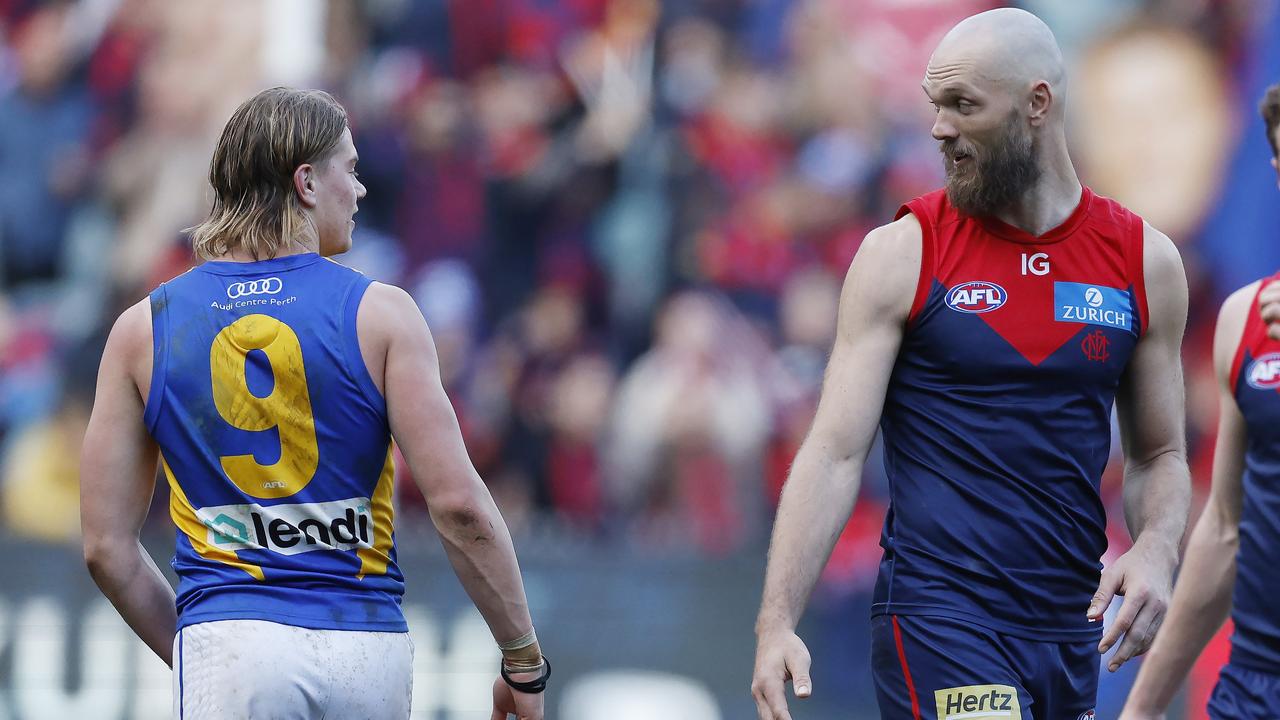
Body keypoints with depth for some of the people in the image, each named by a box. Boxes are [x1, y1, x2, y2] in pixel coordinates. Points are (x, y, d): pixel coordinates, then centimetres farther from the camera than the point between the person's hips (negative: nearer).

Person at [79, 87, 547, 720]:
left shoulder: (144, 330, 6)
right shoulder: (380, 314, 0)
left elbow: (106, 546, 6)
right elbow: (459, 504, -7)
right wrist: (524, 660, 2)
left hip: (233, 649, 0)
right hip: (370, 646, 0)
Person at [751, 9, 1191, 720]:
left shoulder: (1144, 261, 7)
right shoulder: (902, 254, -2)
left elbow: (1158, 456, 17)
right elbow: (835, 452, -6)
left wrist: (1154, 552, -6)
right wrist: (776, 622, -17)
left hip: (1072, 630, 4)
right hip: (938, 623, -4)